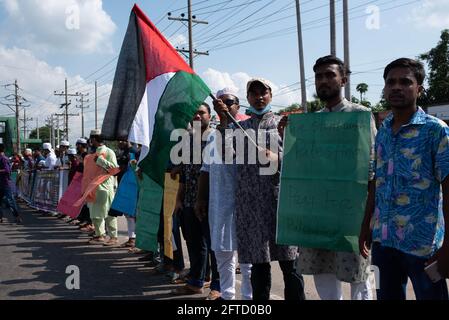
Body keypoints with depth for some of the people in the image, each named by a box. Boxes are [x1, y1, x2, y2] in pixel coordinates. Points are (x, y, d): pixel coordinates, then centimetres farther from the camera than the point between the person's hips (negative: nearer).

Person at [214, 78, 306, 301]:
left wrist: (276, 158, -16)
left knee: (288, 261, 0)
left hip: (279, 199, -1)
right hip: (249, 203, 2)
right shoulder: (239, 127, 15)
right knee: (258, 262, 7)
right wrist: (223, 120, -11)